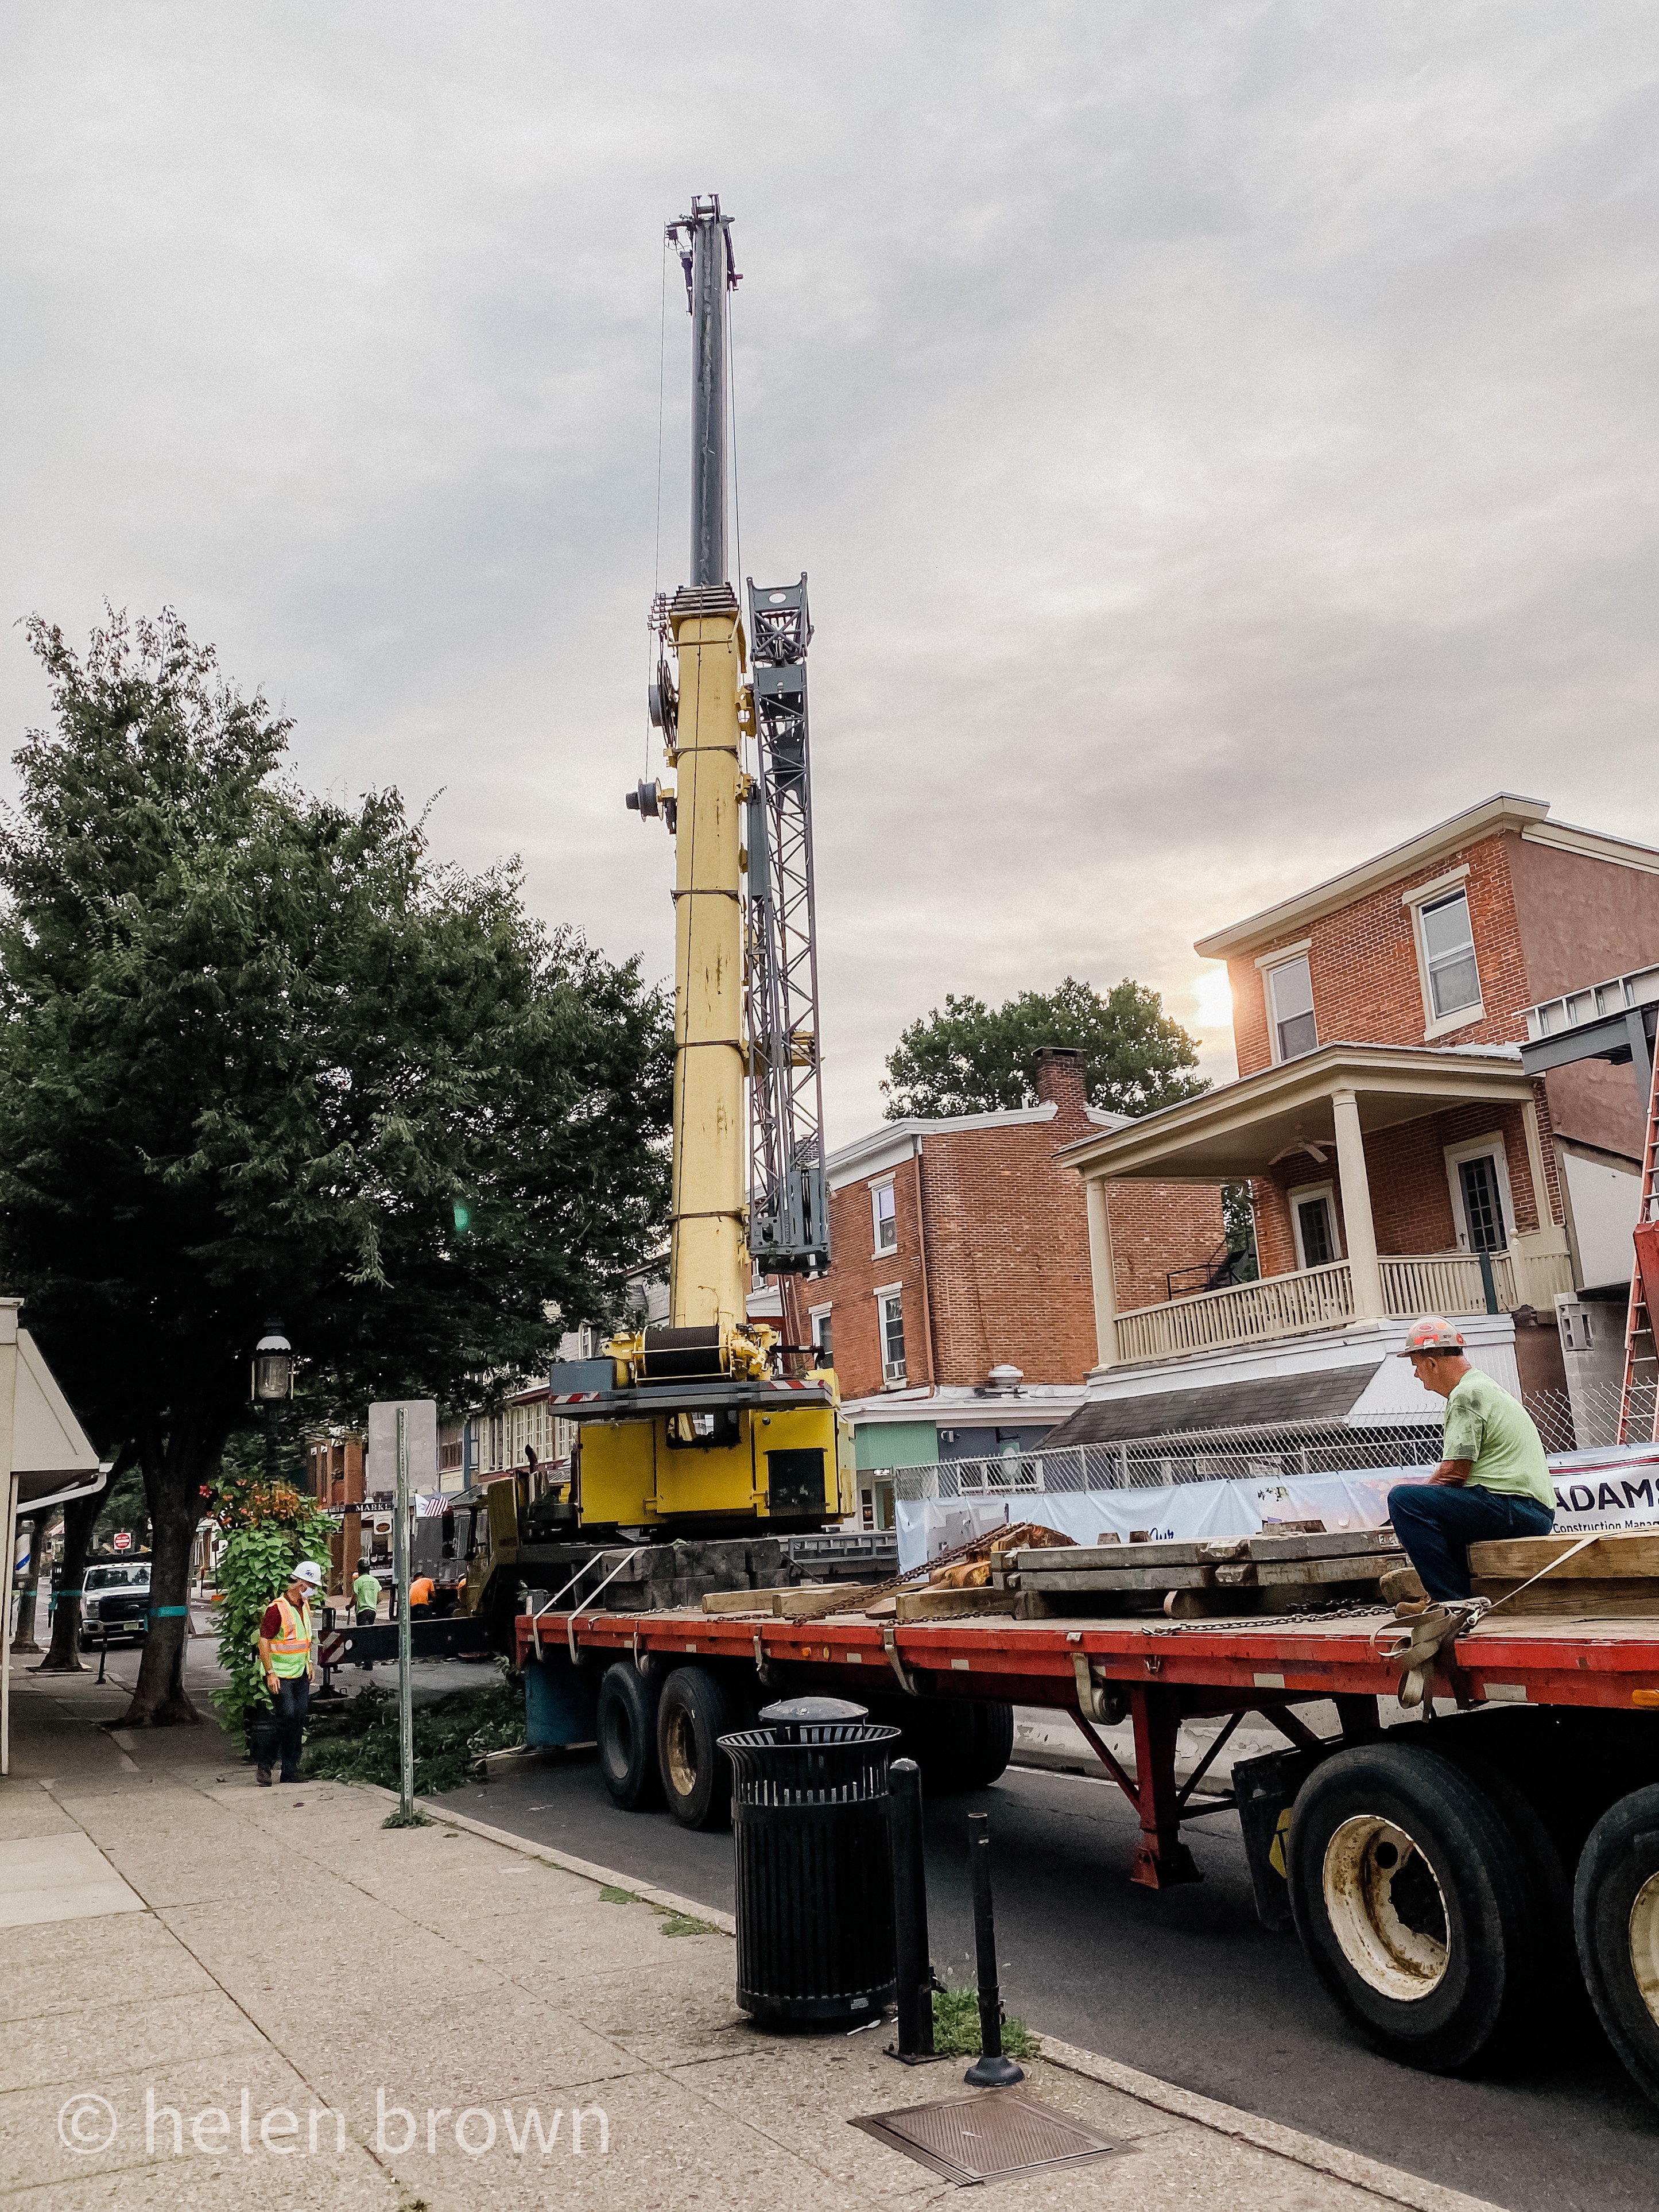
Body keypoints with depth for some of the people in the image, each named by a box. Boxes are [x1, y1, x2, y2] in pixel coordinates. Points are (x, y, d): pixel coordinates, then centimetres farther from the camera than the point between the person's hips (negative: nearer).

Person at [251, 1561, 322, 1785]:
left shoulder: (305, 1606, 11)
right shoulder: (277, 1608, -15)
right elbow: (264, 1641, -17)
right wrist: (270, 1673, -19)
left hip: (301, 1675, 8)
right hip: (280, 1676, -8)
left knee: (298, 1722, 6)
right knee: (287, 1716, -16)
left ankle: (290, 1771, 13)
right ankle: (265, 1762, 0)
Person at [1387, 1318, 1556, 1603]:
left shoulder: (1467, 1394, -11)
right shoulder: (1486, 1386, 22)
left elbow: (1455, 1471, -16)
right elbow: (1462, 1470, 24)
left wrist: (1409, 1498, 0)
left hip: (1514, 1509, -11)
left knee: (1403, 1499, -19)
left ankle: (1454, 1600, -17)